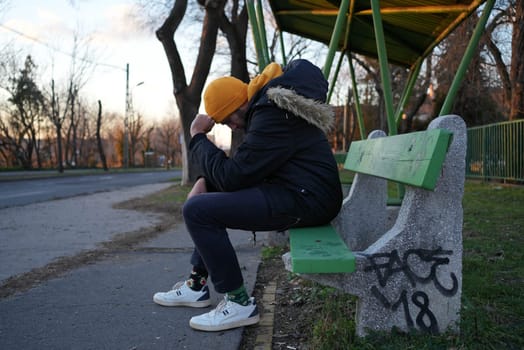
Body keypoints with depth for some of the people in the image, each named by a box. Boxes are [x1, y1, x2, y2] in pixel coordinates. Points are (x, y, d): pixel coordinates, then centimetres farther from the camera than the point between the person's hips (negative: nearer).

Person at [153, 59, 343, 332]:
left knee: (197, 210, -17)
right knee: (210, 198, 22)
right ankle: (197, 285, 23)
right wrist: (206, 180, 7)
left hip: (305, 199, -11)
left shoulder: (272, 116, -20)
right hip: (292, 190, 11)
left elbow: (232, 177, -20)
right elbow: (242, 165, 21)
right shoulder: (268, 104, 14)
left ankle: (239, 303, -9)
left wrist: (198, 138, -8)